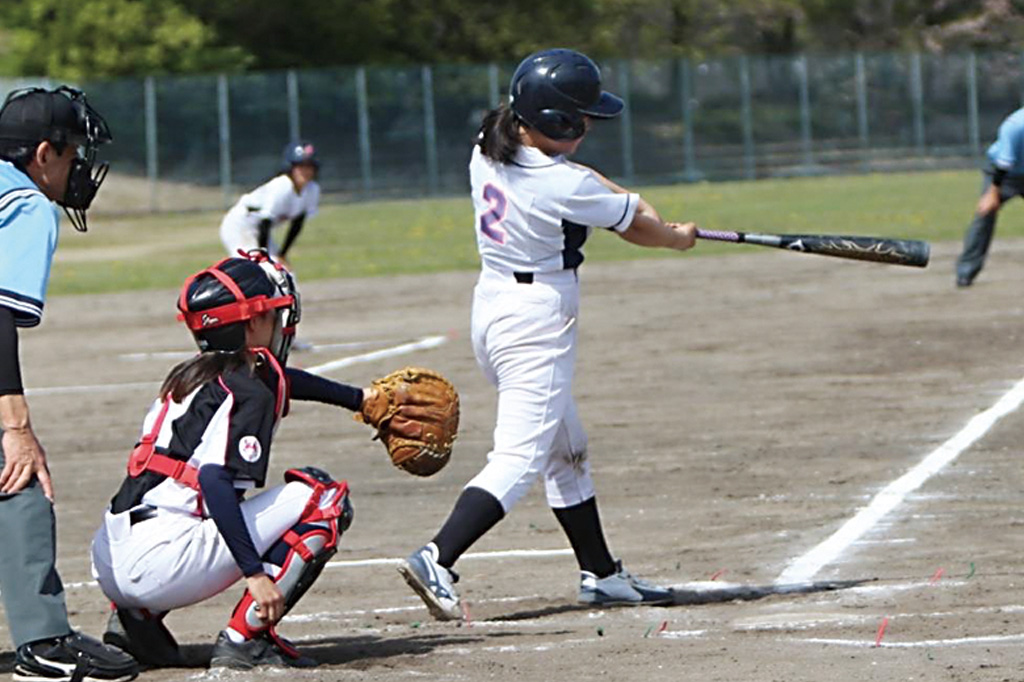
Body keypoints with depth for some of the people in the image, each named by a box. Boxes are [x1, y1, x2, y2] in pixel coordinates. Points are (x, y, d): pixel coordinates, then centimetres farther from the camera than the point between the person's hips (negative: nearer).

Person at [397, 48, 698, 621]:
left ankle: (601, 573, 28)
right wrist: (678, 237, 17)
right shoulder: (565, 186, -21)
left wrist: (626, 200, 9)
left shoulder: (487, 152, 2)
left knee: (567, 450, 19)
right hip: (538, 321, -10)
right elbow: (636, 226, -2)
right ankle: (437, 562, -25)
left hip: (492, 307, 10)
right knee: (520, 457, -12)